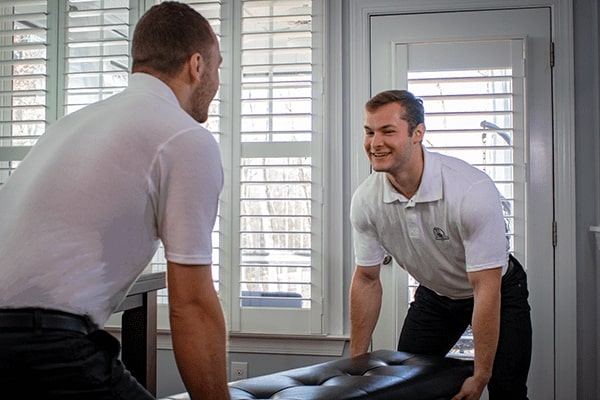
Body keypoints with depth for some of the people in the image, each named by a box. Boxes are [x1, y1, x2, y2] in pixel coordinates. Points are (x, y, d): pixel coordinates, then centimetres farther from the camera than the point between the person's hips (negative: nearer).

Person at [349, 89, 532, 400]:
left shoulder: (472, 190, -34)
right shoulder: (365, 199, -19)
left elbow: (487, 290, -29)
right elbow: (367, 280, -6)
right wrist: (357, 360, -4)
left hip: (499, 291, -4)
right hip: (434, 293, 4)